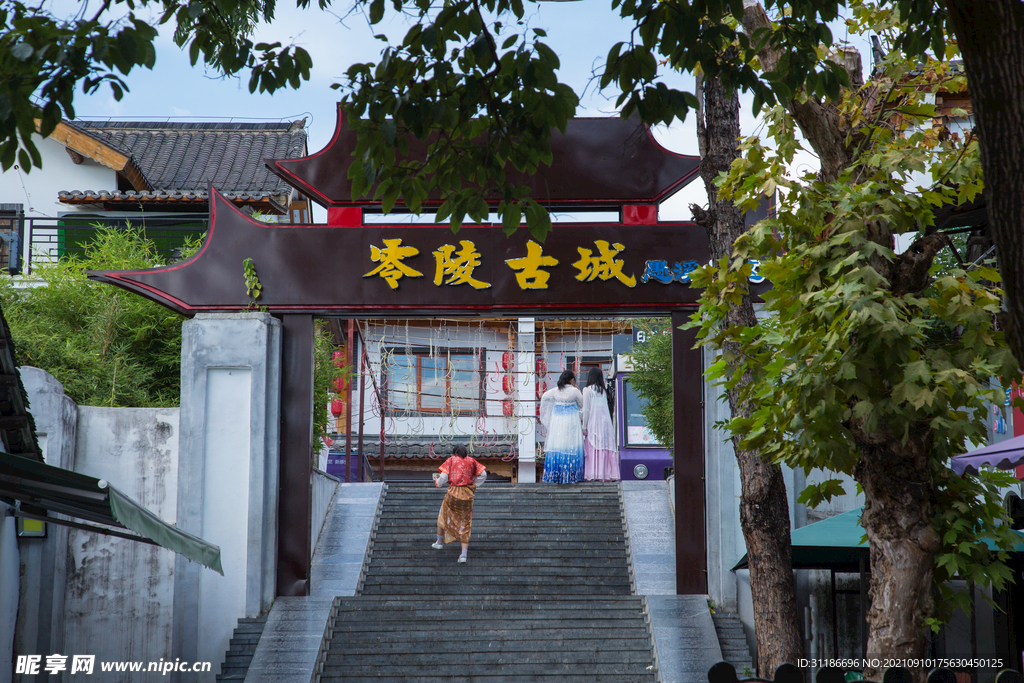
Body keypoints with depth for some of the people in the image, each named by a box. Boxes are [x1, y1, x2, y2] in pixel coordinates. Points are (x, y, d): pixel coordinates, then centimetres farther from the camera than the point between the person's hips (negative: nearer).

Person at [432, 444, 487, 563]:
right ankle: (464, 554, 0)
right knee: (465, 523, 6)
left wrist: (437, 481, 15)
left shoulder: (451, 460, 3)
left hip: (453, 493, -2)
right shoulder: (471, 461, 10)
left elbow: (444, 477, -6)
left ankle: (440, 542, 38)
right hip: (467, 494, 2)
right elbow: (483, 474, 8)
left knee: (443, 516, 24)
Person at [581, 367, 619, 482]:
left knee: (593, 449, -5)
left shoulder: (587, 390, -2)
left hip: (593, 423, -5)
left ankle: (593, 475, -12)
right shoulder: (603, 390, 13)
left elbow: (586, 410, -5)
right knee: (606, 448, 4)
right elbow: (606, 409, 9)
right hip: (606, 422, 5)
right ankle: (608, 474, 1)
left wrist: (584, 427, -2)